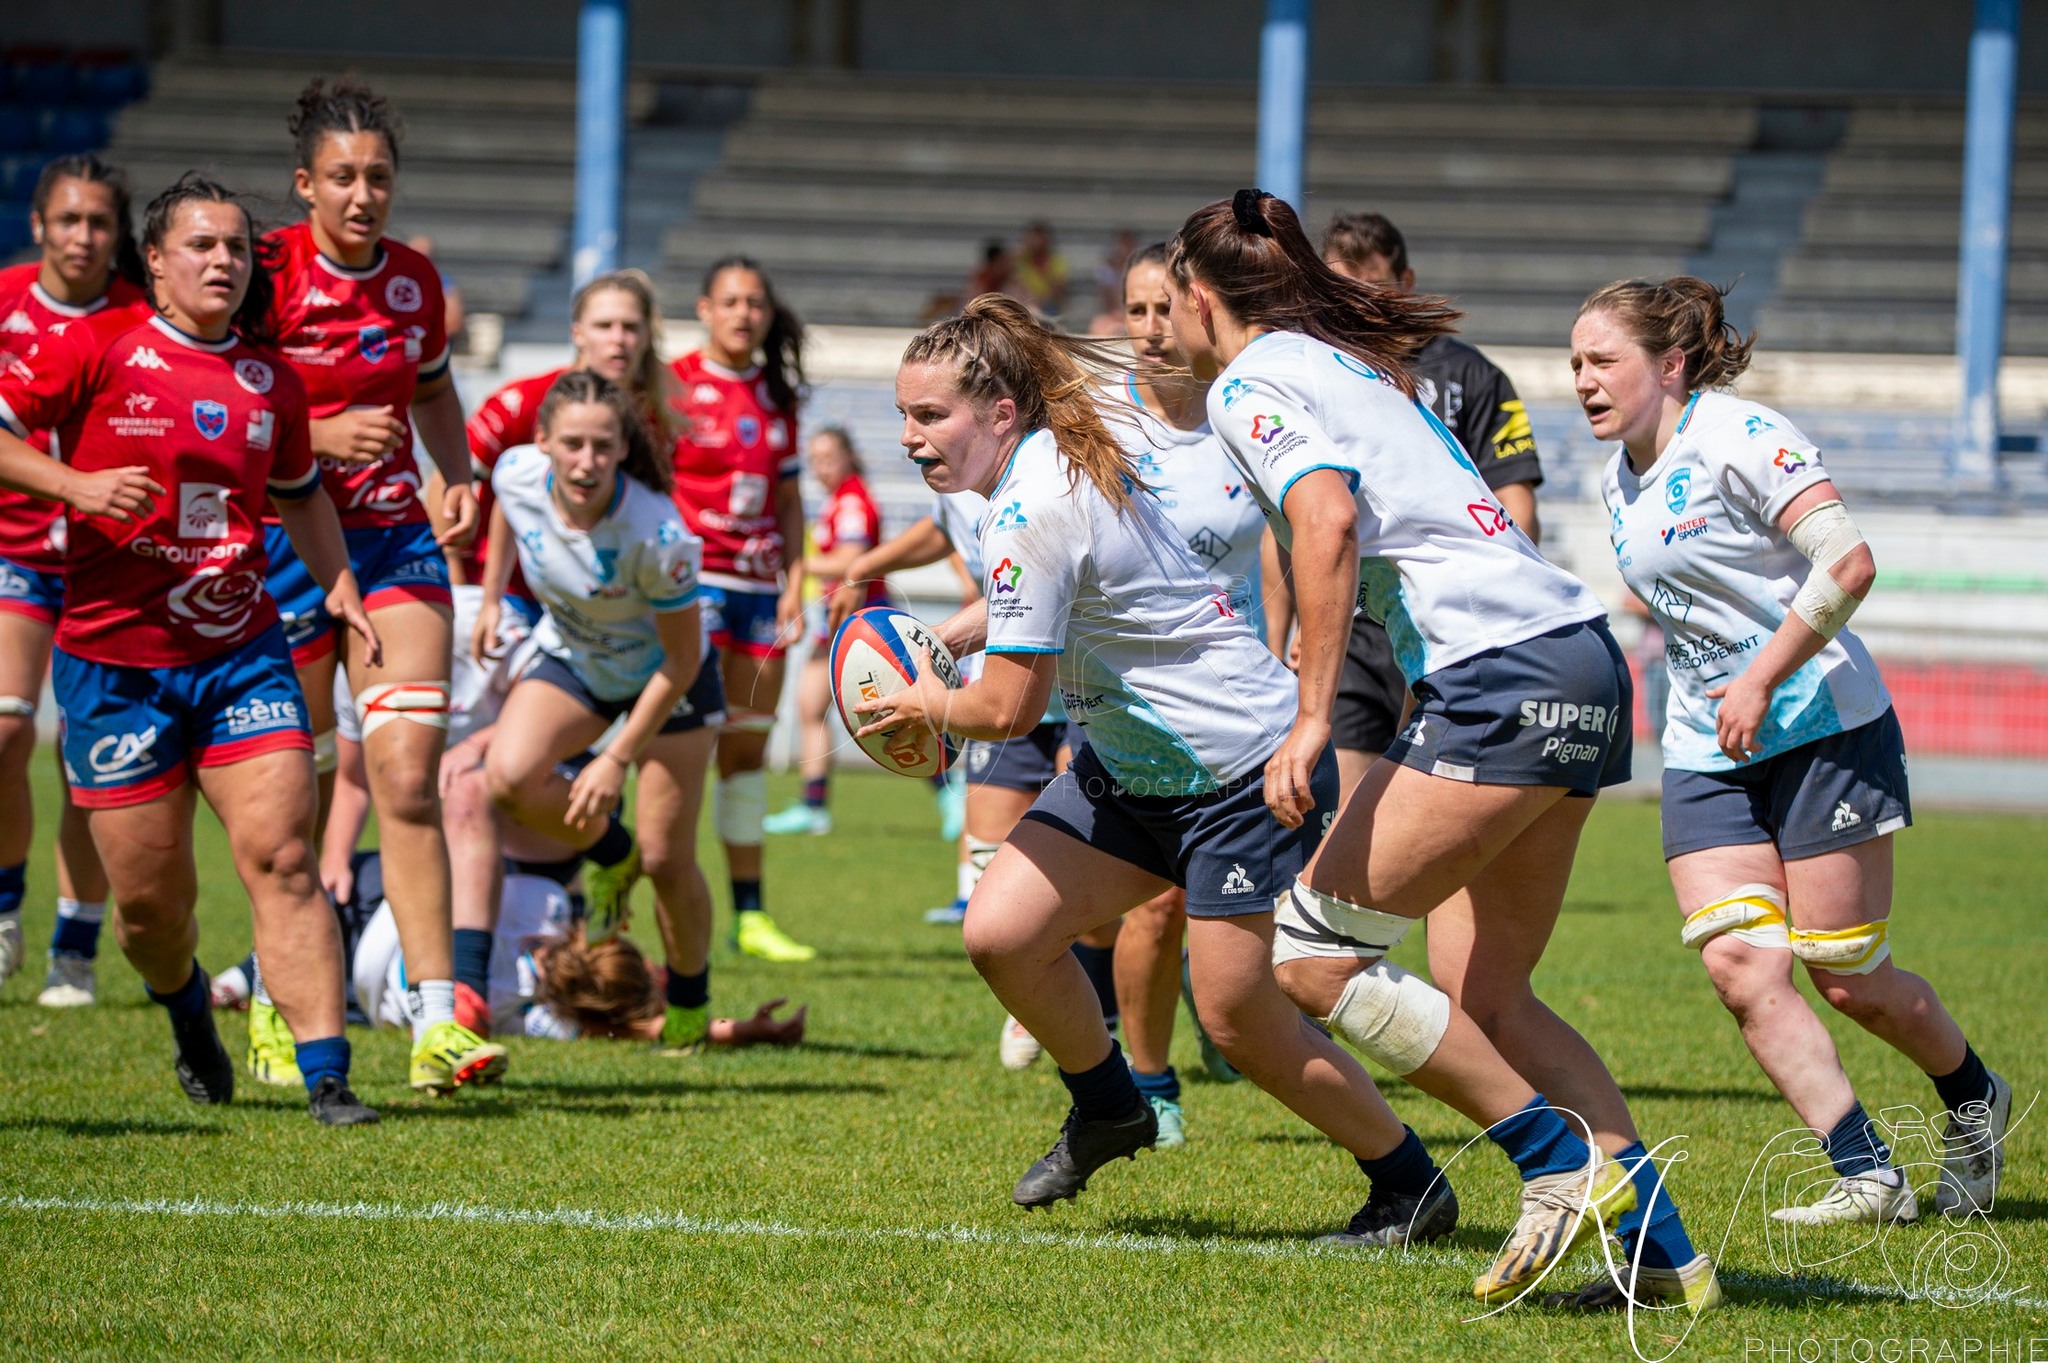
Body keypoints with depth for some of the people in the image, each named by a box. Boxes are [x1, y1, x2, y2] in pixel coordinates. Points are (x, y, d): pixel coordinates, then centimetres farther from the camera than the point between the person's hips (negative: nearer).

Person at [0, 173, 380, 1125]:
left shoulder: (271, 379, 9)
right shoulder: (98, 349, -4)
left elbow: (299, 492, 25)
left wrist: (337, 580, 12)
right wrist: (77, 485, -20)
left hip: (240, 652, 2)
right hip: (114, 658, -2)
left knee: (282, 857, -12)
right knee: (150, 895, 3)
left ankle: (326, 1075, -12)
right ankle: (185, 1006, 37)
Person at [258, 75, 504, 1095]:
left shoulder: (414, 280, 4)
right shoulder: (271, 273, -10)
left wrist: (459, 479, 7)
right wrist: (319, 437, -22)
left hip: (398, 535, 3)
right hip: (287, 543, -3)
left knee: (407, 777, -10)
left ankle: (436, 1024, -14)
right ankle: (274, 997, 26)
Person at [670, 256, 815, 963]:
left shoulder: (776, 396, 13)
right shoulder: (675, 385, -4)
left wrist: (794, 582, 9)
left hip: (759, 581, 6)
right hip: (694, 578, -5)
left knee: (749, 746, 7)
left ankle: (750, 912, 11)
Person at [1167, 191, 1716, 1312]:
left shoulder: (1249, 383, -2)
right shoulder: (1349, 362, 25)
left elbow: (1327, 517, -18)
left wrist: (1312, 718, -20)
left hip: (1500, 675, -9)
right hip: (1581, 655, 9)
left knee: (1306, 952, -4)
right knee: (1478, 994, 12)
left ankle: (1569, 1168, -6)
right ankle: (1664, 1254, 7)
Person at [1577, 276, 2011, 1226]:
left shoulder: (1740, 438, -14)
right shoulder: (1619, 481, 11)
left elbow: (1848, 562, -22)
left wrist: (1761, 680, -21)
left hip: (1825, 729, -7)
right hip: (1706, 754, 7)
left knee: (1847, 980, -3)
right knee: (1739, 967, -12)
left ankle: (1973, 1100, 27)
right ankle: (1869, 1179, -10)